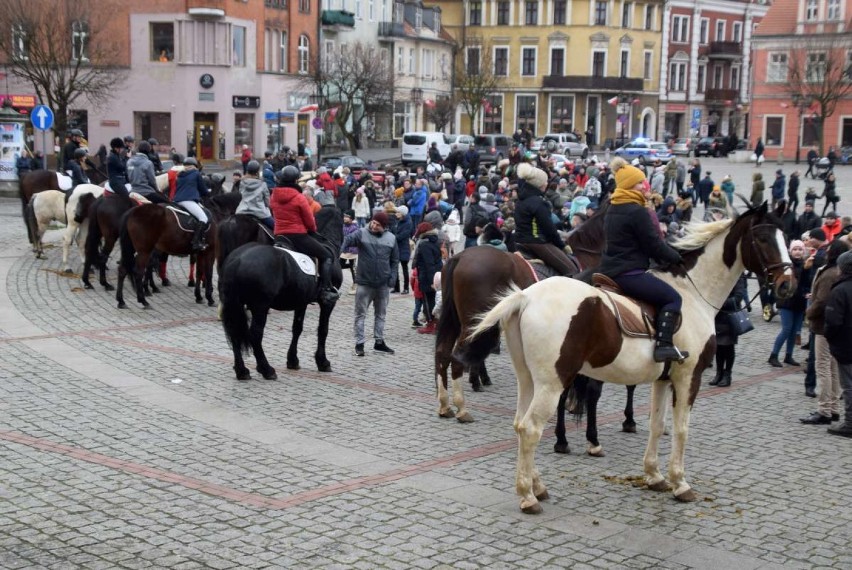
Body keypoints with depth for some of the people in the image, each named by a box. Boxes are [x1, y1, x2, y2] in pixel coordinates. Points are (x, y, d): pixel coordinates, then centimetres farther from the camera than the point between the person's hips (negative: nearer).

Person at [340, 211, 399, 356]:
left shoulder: (391, 238, 3)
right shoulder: (362, 233, -7)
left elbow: (395, 260, 10)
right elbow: (347, 240, -22)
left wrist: (392, 276, 0)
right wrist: (338, 251, -41)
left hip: (383, 284, 3)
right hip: (364, 282, -3)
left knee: (381, 314, 14)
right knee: (360, 314, 3)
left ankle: (379, 341, 26)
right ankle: (359, 343, 9)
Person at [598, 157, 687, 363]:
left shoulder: (612, 210, 14)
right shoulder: (637, 212, -16)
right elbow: (654, 245, -13)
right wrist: (676, 257, 4)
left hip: (609, 270, 10)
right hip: (629, 273, -10)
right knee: (672, 298, -4)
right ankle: (664, 345, -18)